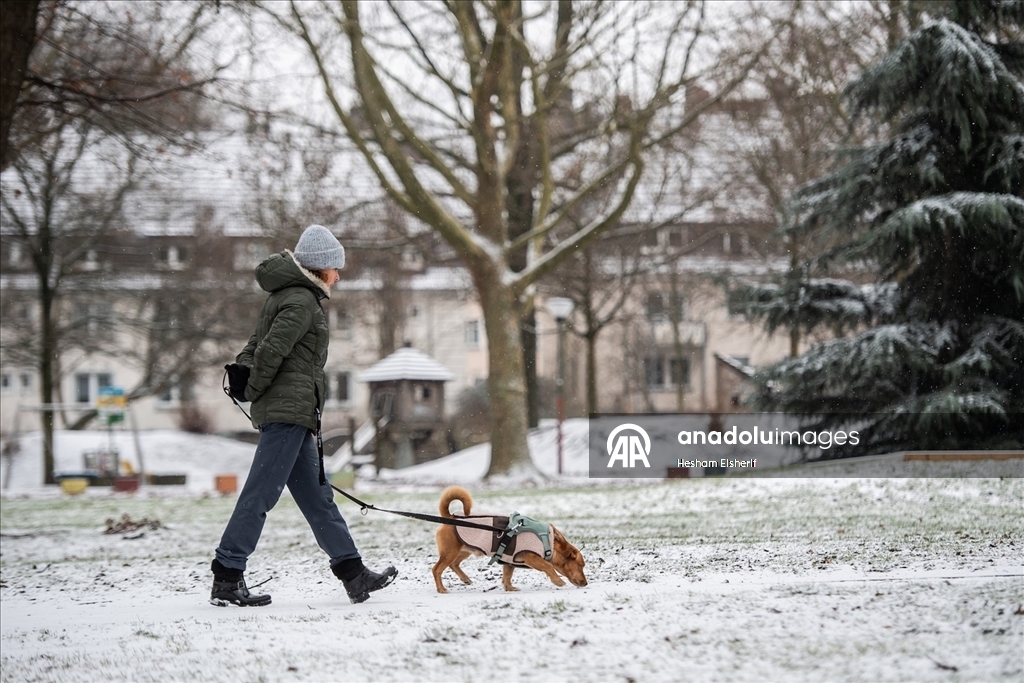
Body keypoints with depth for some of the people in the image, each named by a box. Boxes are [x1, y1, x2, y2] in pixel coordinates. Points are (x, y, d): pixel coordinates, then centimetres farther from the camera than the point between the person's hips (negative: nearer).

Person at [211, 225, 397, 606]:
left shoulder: (285, 296, 21)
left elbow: (254, 349, 21)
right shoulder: (302, 301, -11)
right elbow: (271, 350, -20)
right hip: (289, 410, -11)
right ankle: (226, 581, -8)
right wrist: (255, 391, -7)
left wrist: (247, 381, 6)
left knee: (316, 496, 10)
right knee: (260, 494, -9)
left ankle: (354, 575, 12)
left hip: (291, 417, 11)